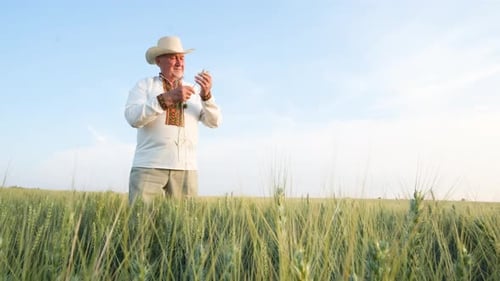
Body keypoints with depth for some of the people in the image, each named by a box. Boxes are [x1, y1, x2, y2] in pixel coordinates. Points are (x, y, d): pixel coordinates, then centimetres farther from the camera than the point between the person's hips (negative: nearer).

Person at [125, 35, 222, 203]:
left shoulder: (194, 90, 16)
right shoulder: (144, 85, 8)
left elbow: (214, 122, 5)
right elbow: (133, 117, -9)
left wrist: (206, 94, -13)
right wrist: (168, 97, -19)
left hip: (186, 169, 2)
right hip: (149, 167, -2)